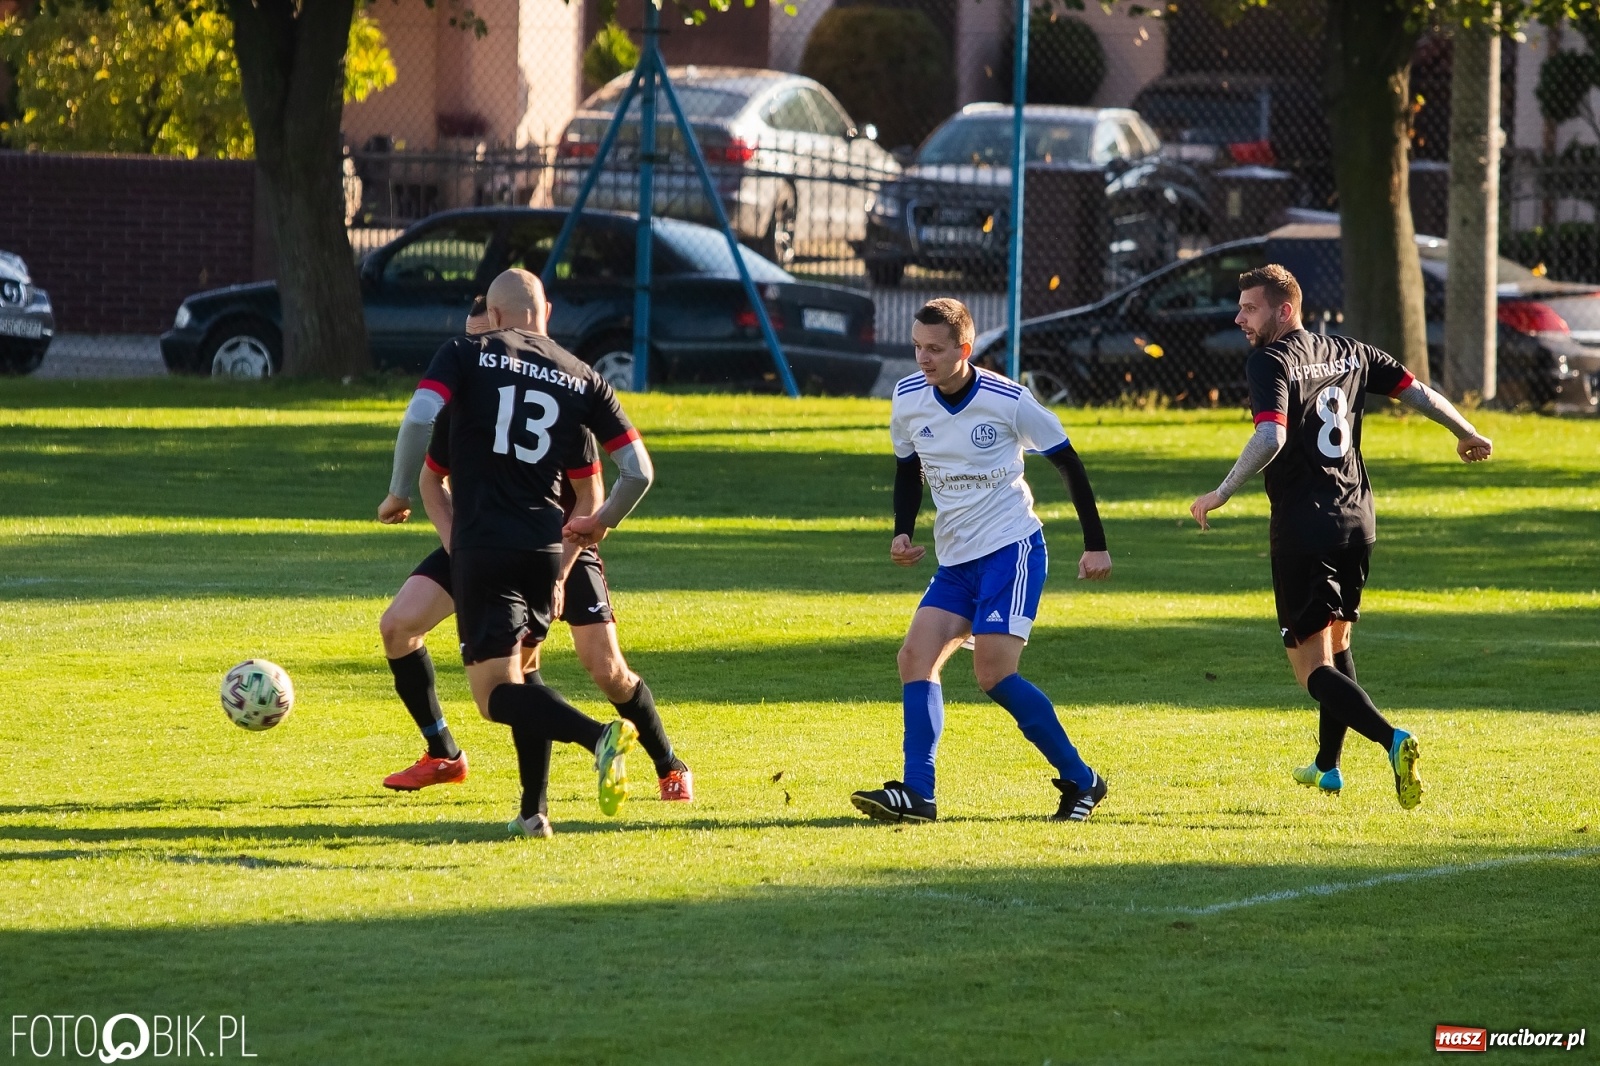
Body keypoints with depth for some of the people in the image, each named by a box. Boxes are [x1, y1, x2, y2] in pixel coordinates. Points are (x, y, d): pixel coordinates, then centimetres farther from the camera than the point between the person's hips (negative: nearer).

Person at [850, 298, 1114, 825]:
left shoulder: (1009, 401, -14)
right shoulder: (907, 400, 0)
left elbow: (1068, 462, -3)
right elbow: (908, 469, 18)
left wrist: (1096, 544, -1)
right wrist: (903, 532, 1)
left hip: (1012, 548, -6)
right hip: (955, 559, 6)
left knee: (994, 671, -17)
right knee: (916, 656, -12)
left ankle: (1080, 781, -3)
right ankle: (917, 795, -15)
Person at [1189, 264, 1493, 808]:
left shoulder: (1271, 362, -11)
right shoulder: (1350, 353, 10)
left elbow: (1270, 437, -26)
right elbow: (1417, 391, 15)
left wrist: (1221, 494, -19)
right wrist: (1469, 436, 30)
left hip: (1303, 529, -7)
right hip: (1357, 520, 7)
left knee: (1312, 666, -6)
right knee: (1336, 644, 26)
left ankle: (1392, 740, -29)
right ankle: (1328, 767, 36)